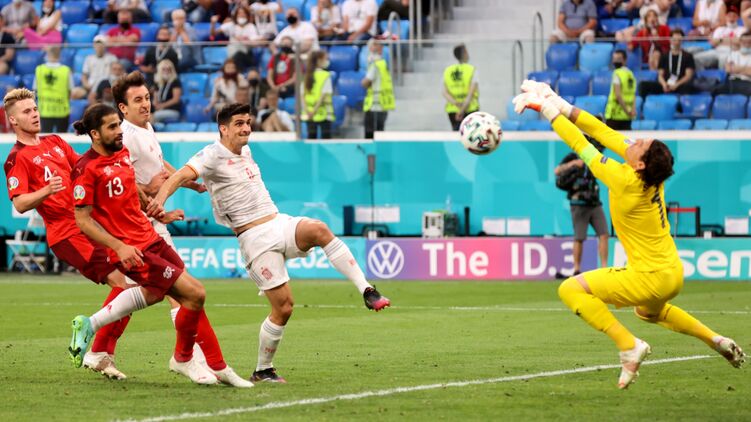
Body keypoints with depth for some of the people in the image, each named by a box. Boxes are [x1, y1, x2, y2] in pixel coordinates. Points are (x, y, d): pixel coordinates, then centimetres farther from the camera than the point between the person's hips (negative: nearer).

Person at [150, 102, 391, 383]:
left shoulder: (245, 151, 17)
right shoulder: (213, 155, -7)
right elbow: (181, 175, -24)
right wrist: (161, 196, -37)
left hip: (280, 223, 6)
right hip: (255, 238, -6)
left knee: (319, 230, -27)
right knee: (283, 307, -11)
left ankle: (367, 291, -29)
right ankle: (263, 370, 8)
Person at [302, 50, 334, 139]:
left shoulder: (307, 76, 7)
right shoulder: (325, 75, -8)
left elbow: (302, 95, 1)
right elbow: (324, 95, -15)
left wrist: (306, 110, -6)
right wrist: (315, 110, -13)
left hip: (309, 113, 5)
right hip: (324, 112, -5)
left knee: (311, 138, 7)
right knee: (326, 138, -1)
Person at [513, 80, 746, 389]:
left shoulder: (625, 181, -25)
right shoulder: (651, 173, -4)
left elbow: (580, 145, -17)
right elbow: (605, 134, 3)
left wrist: (550, 112, -7)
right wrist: (565, 108, 3)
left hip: (650, 279, -9)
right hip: (673, 275, 9)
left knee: (571, 289, -11)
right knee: (648, 311, 40)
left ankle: (630, 347, -14)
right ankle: (716, 340, 33)